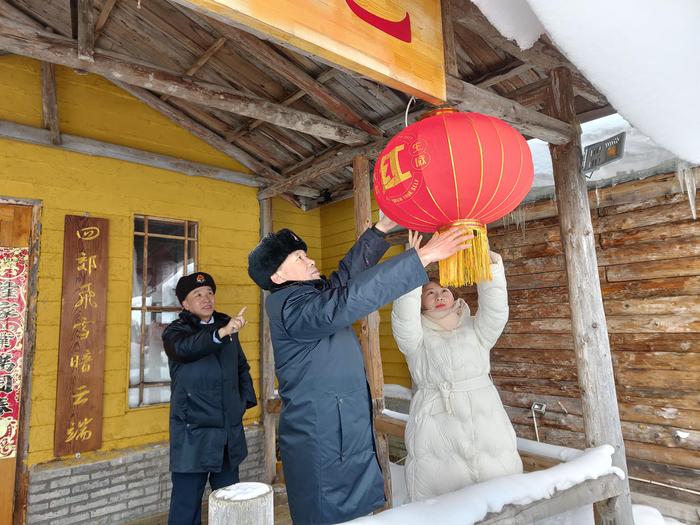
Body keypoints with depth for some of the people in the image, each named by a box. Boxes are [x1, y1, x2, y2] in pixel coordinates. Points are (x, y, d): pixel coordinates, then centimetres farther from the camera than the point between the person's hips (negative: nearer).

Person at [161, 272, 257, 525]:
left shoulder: (227, 327, 8)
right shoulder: (175, 331, -4)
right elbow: (185, 348, -29)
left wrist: (245, 401, 8)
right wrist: (221, 333, -45)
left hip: (229, 432, 4)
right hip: (193, 433, -4)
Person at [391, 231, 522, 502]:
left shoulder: (476, 331, 13)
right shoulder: (417, 339, 6)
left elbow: (496, 309, -5)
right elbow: (404, 317, -14)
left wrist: (491, 266, -20)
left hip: (487, 429, 2)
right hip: (437, 435, -2)